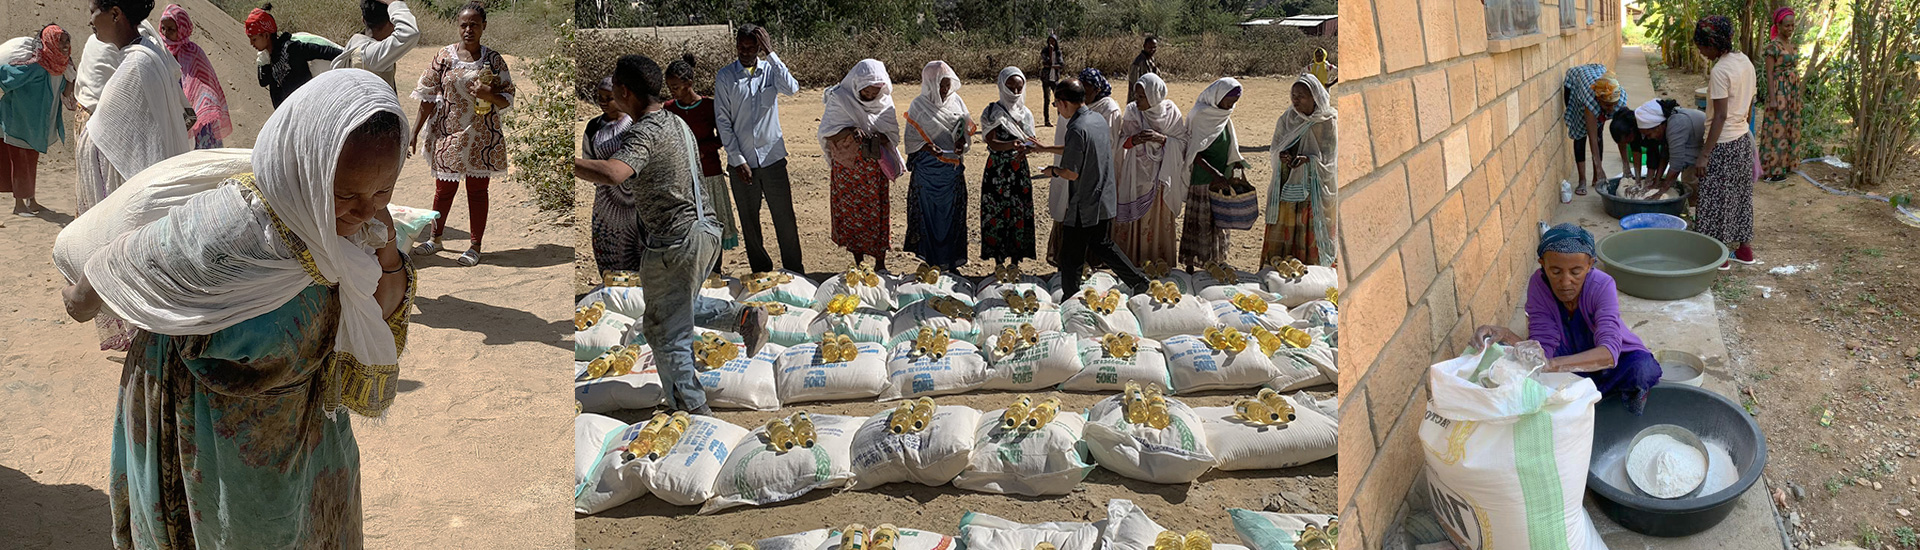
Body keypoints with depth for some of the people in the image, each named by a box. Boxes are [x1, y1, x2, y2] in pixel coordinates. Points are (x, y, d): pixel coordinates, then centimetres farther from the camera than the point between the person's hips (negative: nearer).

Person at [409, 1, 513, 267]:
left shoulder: (493, 60, 0)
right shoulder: (444, 56, 0)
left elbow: (507, 99, 1)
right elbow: (428, 96, 3)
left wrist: (489, 95, -21)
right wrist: (414, 132, 1)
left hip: (481, 137, -1)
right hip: (448, 135, 1)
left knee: (477, 191, 5)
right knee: (444, 189, 9)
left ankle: (475, 246, 15)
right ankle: (436, 239, 26)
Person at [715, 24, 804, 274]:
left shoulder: (770, 70, 2)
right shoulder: (725, 77, 0)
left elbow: (792, 88, -19)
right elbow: (723, 121, -2)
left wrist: (770, 54, -19)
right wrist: (737, 160, -7)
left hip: (772, 157, 0)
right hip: (742, 160, 0)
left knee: (785, 217, 0)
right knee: (749, 220, 8)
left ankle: (795, 272, 10)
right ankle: (761, 272, 20)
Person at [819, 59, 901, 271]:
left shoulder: (884, 102, -1)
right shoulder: (840, 99, -8)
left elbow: (893, 134, 1)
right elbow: (827, 133, -10)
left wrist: (879, 137, -21)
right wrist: (850, 131, -27)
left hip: (875, 168, 1)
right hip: (847, 168, -1)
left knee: (878, 213, 2)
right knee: (851, 213, 5)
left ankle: (880, 263, 11)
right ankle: (859, 262, 17)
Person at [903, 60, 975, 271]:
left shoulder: (956, 101, 4)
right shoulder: (919, 105, -6)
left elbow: (966, 127, 12)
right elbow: (910, 137, -4)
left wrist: (962, 140, -10)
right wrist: (927, 147, -22)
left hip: (952, 168, 3)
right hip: (927, 168, -3)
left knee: (952, 212, 8)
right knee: (929, 212, 3)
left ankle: (951, 261, 19)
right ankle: (933, 261, 13)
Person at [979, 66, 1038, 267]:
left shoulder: (1025, 113, 9)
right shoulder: (993, 112, -3)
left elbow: (1029, 142, 8)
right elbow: (992, 142, -13)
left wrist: (1024, 148, -17)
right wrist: (1011, 145, -33)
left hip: (1019, 170, 3)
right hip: (997, 171, -3)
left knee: (1019, 214, 3)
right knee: (996, 214, -2)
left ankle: (1015, 260, 14)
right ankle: (998, 262, 7)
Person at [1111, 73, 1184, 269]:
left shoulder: (1170, 112, -8)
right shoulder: (1132, 111, -6)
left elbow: (1181, 142, -5)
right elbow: (1122, 141, -2)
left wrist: (1160, 138, -23)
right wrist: (1134, 139, -24)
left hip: (1161, 175, 0)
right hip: (1137, 174, 0)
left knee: (1160, 219, 7)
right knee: (1135, 219, 3)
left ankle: (1160, 263, 22)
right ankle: (1134, 262, 15)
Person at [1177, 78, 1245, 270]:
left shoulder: (1224, 116, 10)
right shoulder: (1200, 115, -15)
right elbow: (1194, 153, -18)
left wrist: (1236, 163, 1)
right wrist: (1214, 174, -26)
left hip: (1219, 180, 8)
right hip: (1201, 180, -8)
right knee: (1199, 223, -2)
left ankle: (1215, 262, 22)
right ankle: (1190, 264, 7)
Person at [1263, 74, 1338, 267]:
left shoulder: (1327, 122, -7)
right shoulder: (1287, 118, 4)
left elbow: (1329, 159, -8)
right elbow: (1274, 148, 6)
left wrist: (1307, 159, -26)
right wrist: (1282, 156, -18)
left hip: (1314, 190, -3)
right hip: (1286, 187, 3)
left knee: (1310, 235, 1)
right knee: (1282, 235, 5)